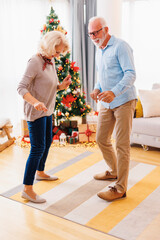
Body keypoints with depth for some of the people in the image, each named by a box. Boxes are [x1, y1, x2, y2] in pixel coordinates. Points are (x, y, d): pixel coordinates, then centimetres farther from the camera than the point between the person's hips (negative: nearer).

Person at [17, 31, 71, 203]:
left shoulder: (50, 62, 8)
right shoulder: (35, 62, -19)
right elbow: (21, 87, -23)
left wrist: (62, 86, -4)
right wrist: (35, 102, -39)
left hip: (46, 111, 10)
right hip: (35, 112, -10)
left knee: (47, 141, 22)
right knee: (38, 148, -9)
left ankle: (40, 172, 43)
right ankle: (27, 189, 0)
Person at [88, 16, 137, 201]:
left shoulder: (120, 46, -11)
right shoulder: (99, 51, 15)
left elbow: (130, 74, -20)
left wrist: (114, 92, -35)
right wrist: (97, 89, 4)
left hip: (123, 102, -8)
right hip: (106, 103, 9)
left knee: (122, 145, -6)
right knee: (101, 139, 14)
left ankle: (120, 188, 1)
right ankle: (114, 171, 36)